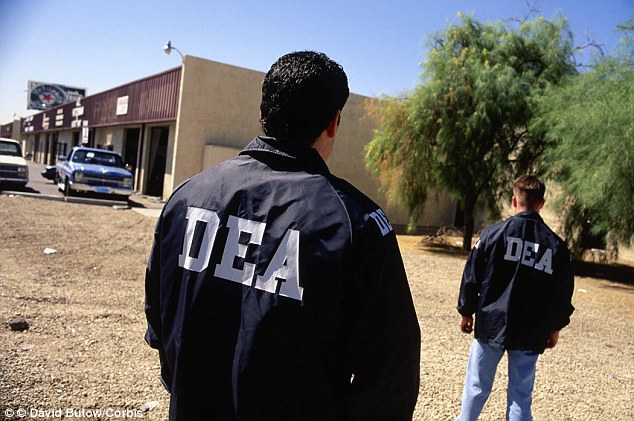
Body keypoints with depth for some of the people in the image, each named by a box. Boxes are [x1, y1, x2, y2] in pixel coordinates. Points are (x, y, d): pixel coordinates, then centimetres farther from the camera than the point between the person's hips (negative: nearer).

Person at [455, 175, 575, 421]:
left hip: (491, 326, -1)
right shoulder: (556, 245, -1)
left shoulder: (494, 232, -8)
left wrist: (467, 311, 8)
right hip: (531, 335, 1)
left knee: (477, 386, 13)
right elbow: (563, 292, 6)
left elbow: (472, 276, -4)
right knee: (521, 395, 12)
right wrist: (555, 327, 18)